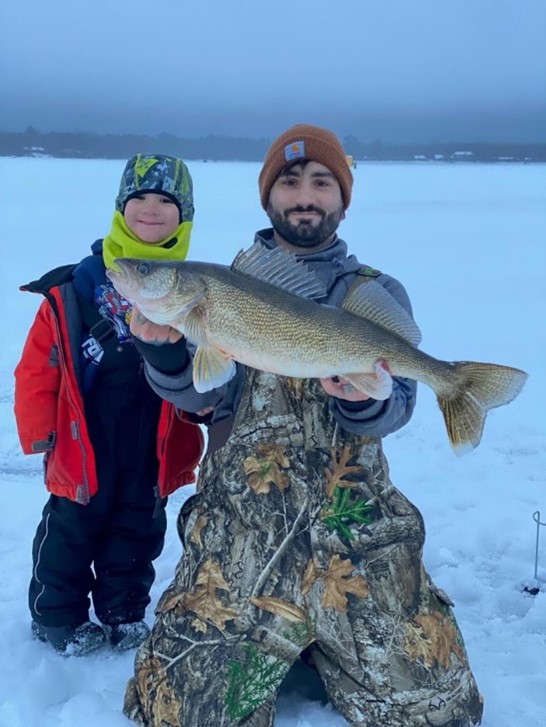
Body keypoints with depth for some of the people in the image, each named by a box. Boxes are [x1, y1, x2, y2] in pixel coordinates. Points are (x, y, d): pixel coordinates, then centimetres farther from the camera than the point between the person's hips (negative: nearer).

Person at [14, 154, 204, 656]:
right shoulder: (75, 289, -10)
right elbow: (37, 367, -7)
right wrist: (40, 434, -8)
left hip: (153, 457, 3)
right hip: (83, 452, -2)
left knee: (138, 538, 19)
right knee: (70, 535, 12)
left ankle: (125, 614, 38)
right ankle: (58, 618, 32)